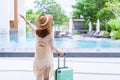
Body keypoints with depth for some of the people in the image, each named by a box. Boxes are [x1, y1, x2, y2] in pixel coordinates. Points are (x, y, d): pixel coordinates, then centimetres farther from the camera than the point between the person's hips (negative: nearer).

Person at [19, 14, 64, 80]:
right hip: (47, 60, -3)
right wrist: (58, 52, 1)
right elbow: (52, 47, -18)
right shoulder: (50, 34, -19)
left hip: (38, 59, 3)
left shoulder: (36, 32, -7)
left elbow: (30, 25, 12)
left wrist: (24, 18, 29)